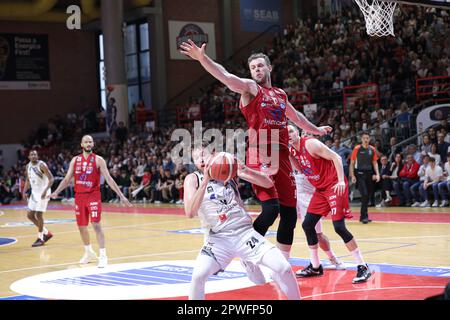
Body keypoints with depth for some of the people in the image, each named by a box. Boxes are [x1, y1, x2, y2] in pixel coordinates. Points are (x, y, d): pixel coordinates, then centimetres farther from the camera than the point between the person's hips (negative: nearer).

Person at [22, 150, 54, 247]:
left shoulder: (41, 165, -16)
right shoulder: (28, 166, 5)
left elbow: (51, 178, -21)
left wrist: (45, 190, -32)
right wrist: (24, 192, 6)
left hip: (43, 192, -8)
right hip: (34, 192, 8)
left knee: (38, 214, -9)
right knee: (30, 215, 7)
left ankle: (40, 239, 4)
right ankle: (46, 233, 21)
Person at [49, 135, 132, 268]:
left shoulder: (98, 160, -4)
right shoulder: (75, 160, 7)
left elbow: (108, 179, -7)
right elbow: (67, 178, 12)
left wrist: (121, 196, -13)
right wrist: (56, 192, 3)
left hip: (93, 195, -4)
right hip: (79, 196, 4)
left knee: (96, 224, -13)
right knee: (81, 226, 11)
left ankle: (103, 256, -10)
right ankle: (89, 252, 31)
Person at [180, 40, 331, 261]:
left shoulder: (280, 94, 21)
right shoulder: (250, 88, 2)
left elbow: (295, 116, 40)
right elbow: (225, 77, -17)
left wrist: (316, 130, 53)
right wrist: (202, 58, -34)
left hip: (281, 158, 7)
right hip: (259, 157, -7)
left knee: (290, 214, 7)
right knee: (271, 208, -23)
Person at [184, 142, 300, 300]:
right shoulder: (193, 179, -3)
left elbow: (268, 183, -3)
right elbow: (190, 213, -19)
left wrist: (245, 170, -21)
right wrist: (206, 181, -27)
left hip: (245, 232, 2)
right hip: (218, 238, -1)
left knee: (284, 268, -12)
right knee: (198, 276, -27)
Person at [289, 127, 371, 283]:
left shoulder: (310, 143, -16)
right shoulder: (293, 150, 8)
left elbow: (336, 157, -18)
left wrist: (341, 180, -28)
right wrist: (290, 157, 2)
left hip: (334, 186, -9)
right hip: (320, 189, 9)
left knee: (339, 227, -17)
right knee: (307, 225, 7)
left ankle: (363, 267, -11)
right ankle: (315, 267, 20)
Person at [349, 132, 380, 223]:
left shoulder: (372, 149, 8)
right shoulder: (357, 149, -3)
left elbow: (375, 163, 14)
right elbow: (352, 163, -1)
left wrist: (377, 174, 1)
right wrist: (352, 176, -7)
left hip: (369, 174, 4)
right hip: (360, 174, -4)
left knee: (368, 195, 6)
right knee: (364, 194, -15)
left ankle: (363, 216, 17)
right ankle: (364, 216, -9)